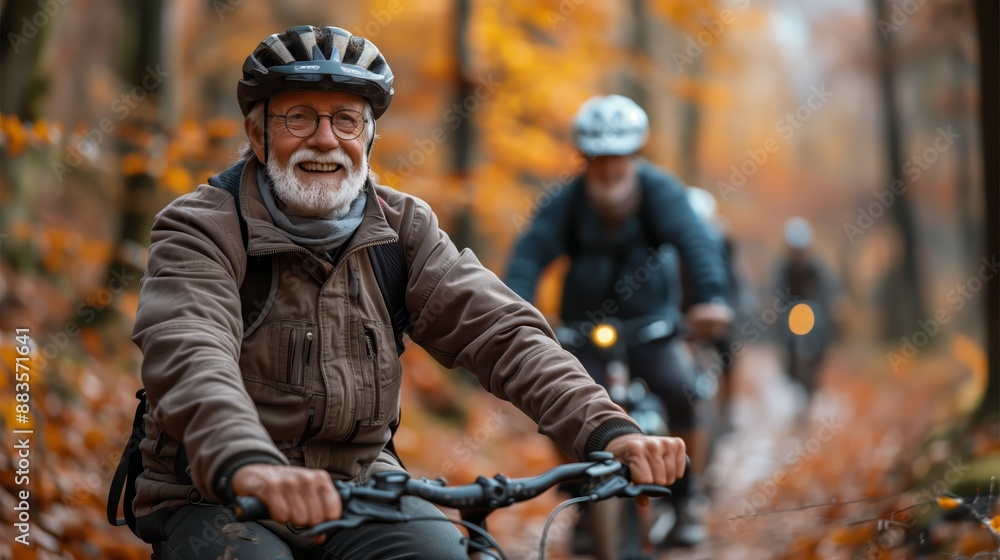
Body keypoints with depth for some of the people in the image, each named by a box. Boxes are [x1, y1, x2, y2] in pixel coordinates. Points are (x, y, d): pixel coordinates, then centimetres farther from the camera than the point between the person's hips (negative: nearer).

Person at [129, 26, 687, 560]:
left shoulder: (401, 228, 2)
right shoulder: (200, 229, -10)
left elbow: (499, 329, -10)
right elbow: (190, 359, -30)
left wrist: (608, 429, -28)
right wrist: (249, 467, -52)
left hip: (357, 485, 3)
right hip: (214, 497, -3)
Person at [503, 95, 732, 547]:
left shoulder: (659, 191, -17)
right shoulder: (568, 203, -16)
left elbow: (694, 239, -33)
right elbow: (531, 253, -29)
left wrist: (710, 296, -51)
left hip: (651, 327, 0)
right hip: (586, 331, 1)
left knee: (683, 392, -22)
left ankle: (685, 499, 0)